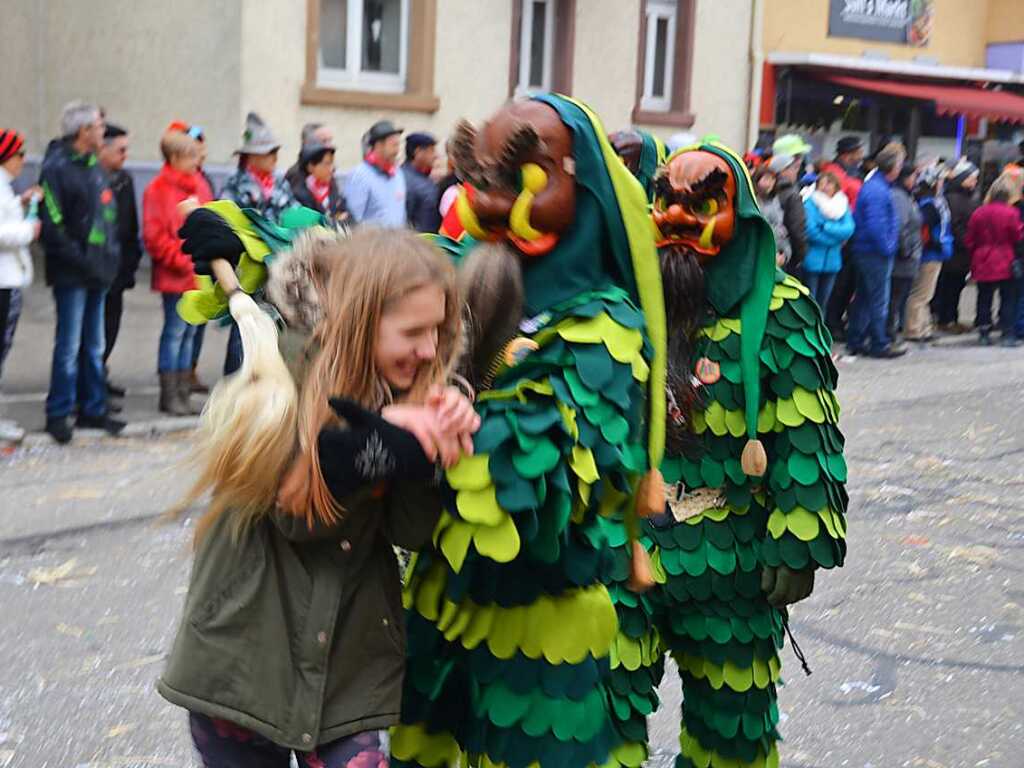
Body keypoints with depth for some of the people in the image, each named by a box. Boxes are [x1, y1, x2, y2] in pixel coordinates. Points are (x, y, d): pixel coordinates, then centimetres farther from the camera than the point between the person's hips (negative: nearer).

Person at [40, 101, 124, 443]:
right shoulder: (56, 168, -11)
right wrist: (82, 261, -18)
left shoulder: (93, 166, 14)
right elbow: (53, 227, -17)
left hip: (98, 273, 8)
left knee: (94, 346, 13)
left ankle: (93, 409, 22)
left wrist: (111, 256, 11)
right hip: (71, 274, -8)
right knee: (69, 346, -4)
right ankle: (58, 414, 5)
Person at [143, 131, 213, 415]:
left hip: (200, 274, 7)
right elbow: (154, 236, -12)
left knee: (190, 331, 11)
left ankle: (183, 393, 19)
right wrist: (183, 262, -12)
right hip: (176, 275, -7)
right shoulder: (159, 189, -9)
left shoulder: (199, 184, 12)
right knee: (175, 330, -4)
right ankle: (169, 396, 4)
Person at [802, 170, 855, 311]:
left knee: (822, 303, 14)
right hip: (812, 261, -5)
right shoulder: (811, 203, -8)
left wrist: (825, 226, -16)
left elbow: (849, 229, -8)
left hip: (832, 261, 5)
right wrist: (837, 237, -9)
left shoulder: (843, 205, 6)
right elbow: (811, 231, -17)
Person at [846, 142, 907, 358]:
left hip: (864, 251, 10)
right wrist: (887, 248, -15)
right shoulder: (878, 190, -18)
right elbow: (876, 225, -24)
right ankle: (879, 344, 4)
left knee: (863, 298, 15)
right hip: (876, 253, -10)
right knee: (878, 300, -2)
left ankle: (855, 341, 21)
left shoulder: (872, 184, 13)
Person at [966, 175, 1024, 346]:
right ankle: (1008, 334, 3)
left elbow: (970, 241, 5)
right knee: (1008, 299, 5)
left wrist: (974, 262, 15)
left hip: (983, 266, 4)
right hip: (1007, 265, -3)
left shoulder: (978, 213, 1)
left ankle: (984, 332, 11)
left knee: (984, 299, 11)